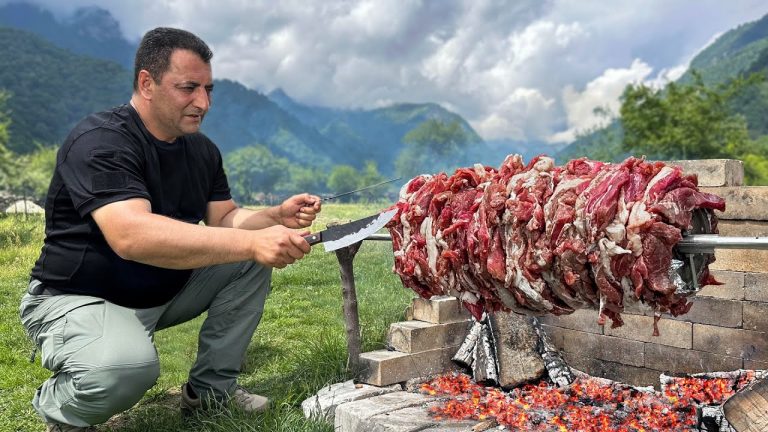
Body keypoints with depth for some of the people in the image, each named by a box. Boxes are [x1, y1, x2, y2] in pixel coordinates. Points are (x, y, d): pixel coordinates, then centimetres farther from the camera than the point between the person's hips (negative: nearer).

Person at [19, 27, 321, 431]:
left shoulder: (202, 150, 2)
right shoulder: (99, 142, -24)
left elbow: (225, 220, 0)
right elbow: (131, 235, -39)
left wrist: (277, 217, -22)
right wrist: (251, 241, -46)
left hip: (165, 292, 8)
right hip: (77, 299, -7)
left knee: (252, 262, -6)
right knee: (127, 366, -37)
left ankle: (211, 388, 5)